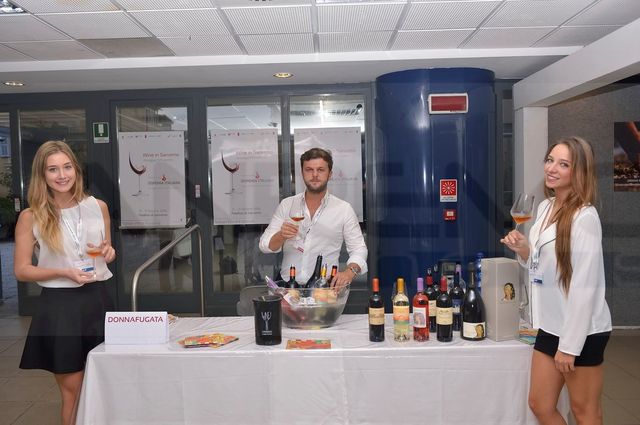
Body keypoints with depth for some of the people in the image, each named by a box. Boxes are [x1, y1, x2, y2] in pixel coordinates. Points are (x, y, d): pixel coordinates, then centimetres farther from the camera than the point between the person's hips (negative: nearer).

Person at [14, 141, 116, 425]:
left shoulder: (98, 207, 3)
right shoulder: (31, 216, -5)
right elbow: (21, 270, -4)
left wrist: (109, 253, -7)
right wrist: (64, 272, -17)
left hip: (96, 300, 3)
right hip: (58, 306, -3)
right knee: (72, 390, 7)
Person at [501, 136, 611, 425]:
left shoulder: (584, 217, -18)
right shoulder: (544, 207, 6)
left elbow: (585, 286, -20)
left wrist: (570, 345, -18)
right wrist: (523, 249, -6)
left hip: (582, 331, -7)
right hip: (550, 326, 7)